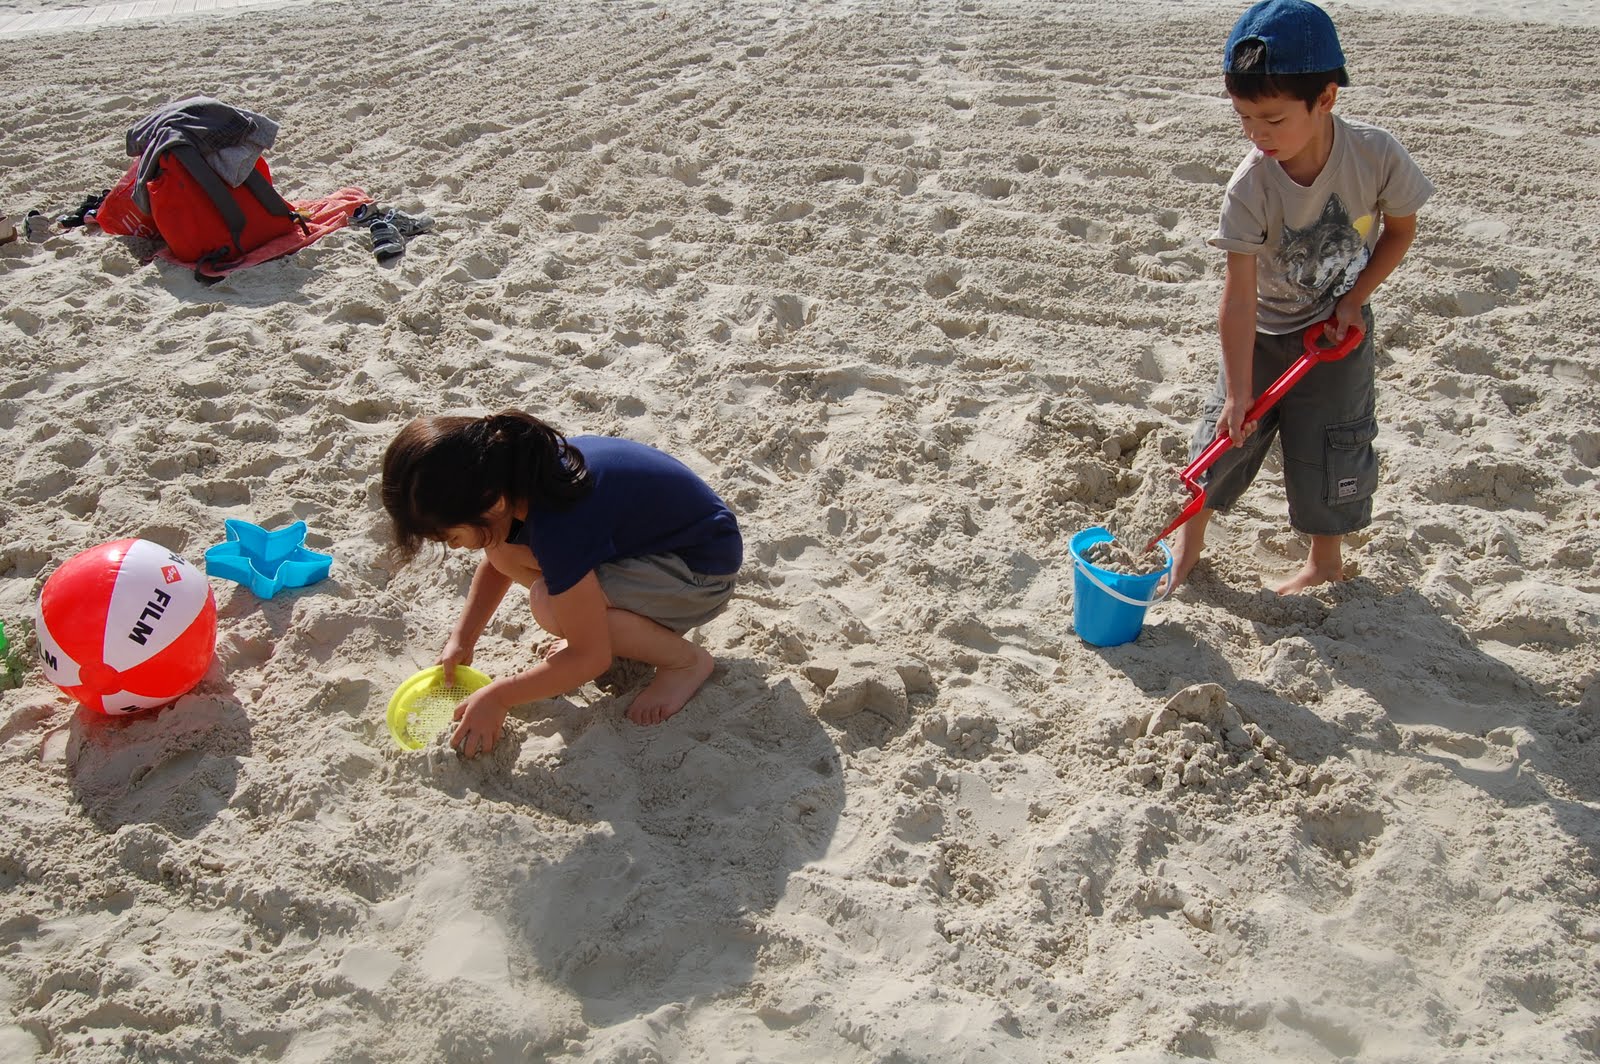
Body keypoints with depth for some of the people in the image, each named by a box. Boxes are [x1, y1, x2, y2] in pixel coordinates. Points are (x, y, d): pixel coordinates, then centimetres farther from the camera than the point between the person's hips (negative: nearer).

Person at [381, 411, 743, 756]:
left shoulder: (557, 527, -35)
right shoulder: (514, 471, -10)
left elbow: (591, 657, -26)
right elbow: (496, 560, 13)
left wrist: (497, 697, -17)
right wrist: (462, 639, 5)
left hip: (705, 572, -8)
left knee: (552, 606, -29)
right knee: (505, 551, -5)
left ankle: (685, 660, -7)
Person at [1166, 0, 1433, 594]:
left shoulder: (1376, 155, -22)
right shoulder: (1250, 188, -25)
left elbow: (1401, 229, -2)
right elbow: (1240, 294, -25)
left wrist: (1353, 299, -12)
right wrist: (1238, 389, -27)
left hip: (1338, 332, 0)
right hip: (1263, 333, 0)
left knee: (1327, 452, 5)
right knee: (1226, 433, 4)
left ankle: (1327, 560, 28)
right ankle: (1189, 542, 27)